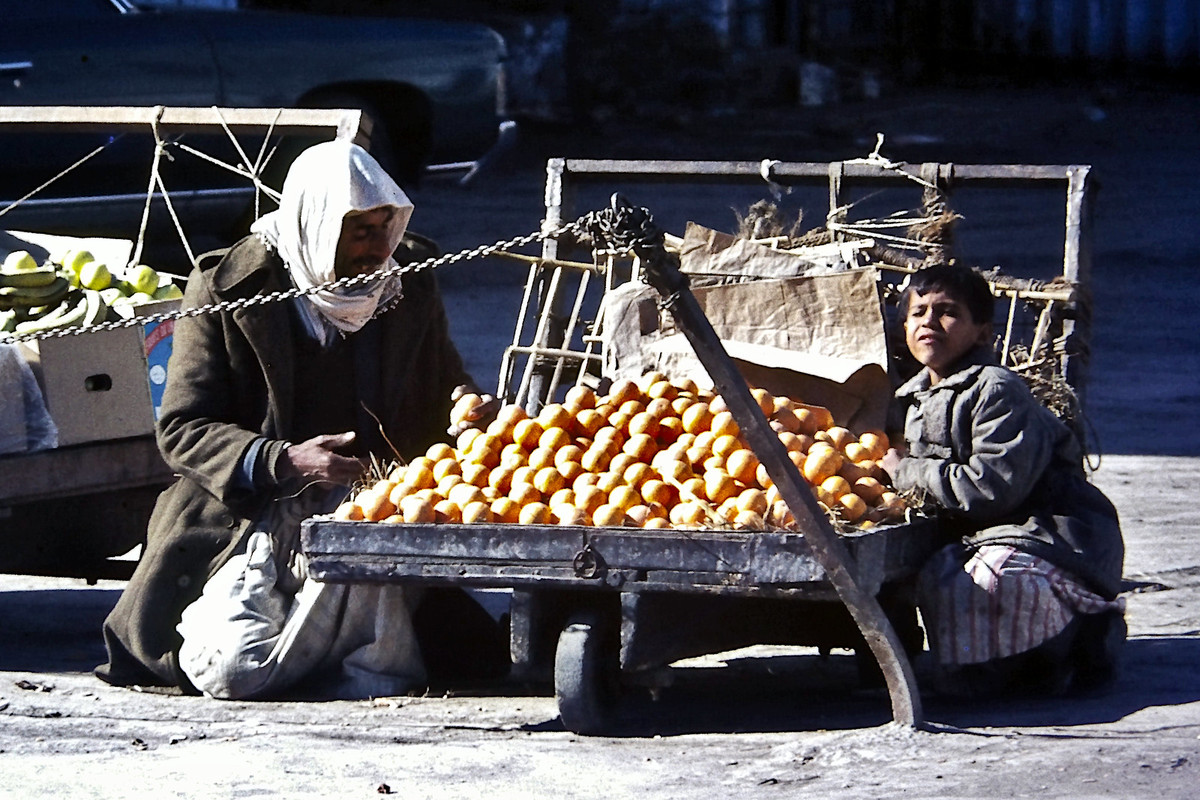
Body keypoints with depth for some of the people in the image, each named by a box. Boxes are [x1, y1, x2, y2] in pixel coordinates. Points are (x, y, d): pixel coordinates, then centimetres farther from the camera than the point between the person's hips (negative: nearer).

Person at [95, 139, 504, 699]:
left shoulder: (411, 290, 8)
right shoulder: (227, 289, -4)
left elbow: (446, 388, 22)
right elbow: (180, 430, -6)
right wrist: (282, 462, -23)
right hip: (250, 521, -2)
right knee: (232, 671, -23)